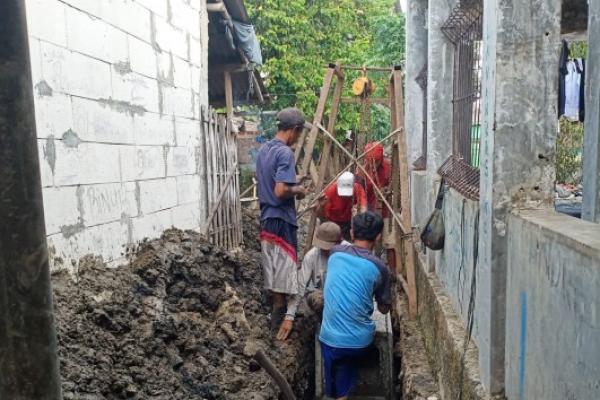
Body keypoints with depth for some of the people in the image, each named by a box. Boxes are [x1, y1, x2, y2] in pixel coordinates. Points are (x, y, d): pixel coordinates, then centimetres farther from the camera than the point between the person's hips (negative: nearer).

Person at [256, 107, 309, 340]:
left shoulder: (263, 149, 11)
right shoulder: (285, 153, -17)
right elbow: (280, 191, -26)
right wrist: (298, 190, -8)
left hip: (266, 218, 9)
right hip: (281, 220, -9)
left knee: (272, 272, 17)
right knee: (283, 275, 0)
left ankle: (275, 319, 29)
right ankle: (279, 325, 9)